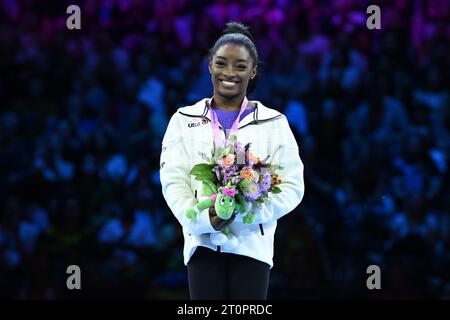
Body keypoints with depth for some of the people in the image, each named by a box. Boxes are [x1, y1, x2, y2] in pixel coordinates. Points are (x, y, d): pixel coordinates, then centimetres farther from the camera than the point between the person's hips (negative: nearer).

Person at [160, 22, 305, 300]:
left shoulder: (273, 123, 7)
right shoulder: (185, 120, 10)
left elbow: (292, 186, -1)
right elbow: (173, 181, 1)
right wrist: (202, 219, -18)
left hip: (252, 243, -1)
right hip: (203, 242, 1)